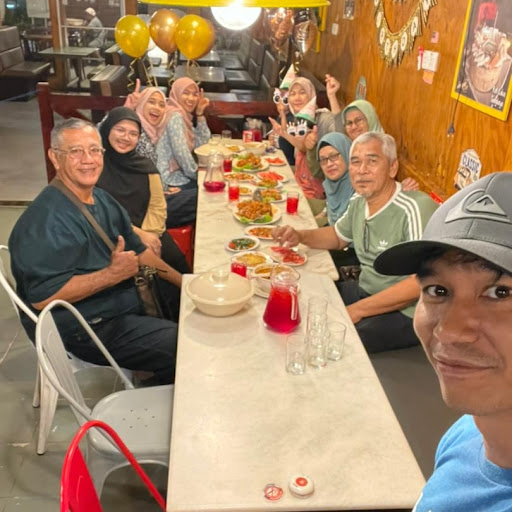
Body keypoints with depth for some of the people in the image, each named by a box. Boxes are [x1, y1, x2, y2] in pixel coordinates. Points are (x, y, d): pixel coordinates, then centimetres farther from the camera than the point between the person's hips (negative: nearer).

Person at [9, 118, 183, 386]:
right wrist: (112, 274, -27)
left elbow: (137, 250, 14)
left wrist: (184, 283, 6)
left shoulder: (103, 200, 7)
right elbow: (42, 296, -28)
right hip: (89, 329, -9)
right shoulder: (45, 221, -23)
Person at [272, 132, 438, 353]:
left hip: (405, 312, -8)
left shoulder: (414, 208, -25)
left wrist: (356, 310, -25)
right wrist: (299, 236, 0)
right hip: (364, 291, 8)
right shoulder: (358, 202, 0)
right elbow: (338, 236, 20)